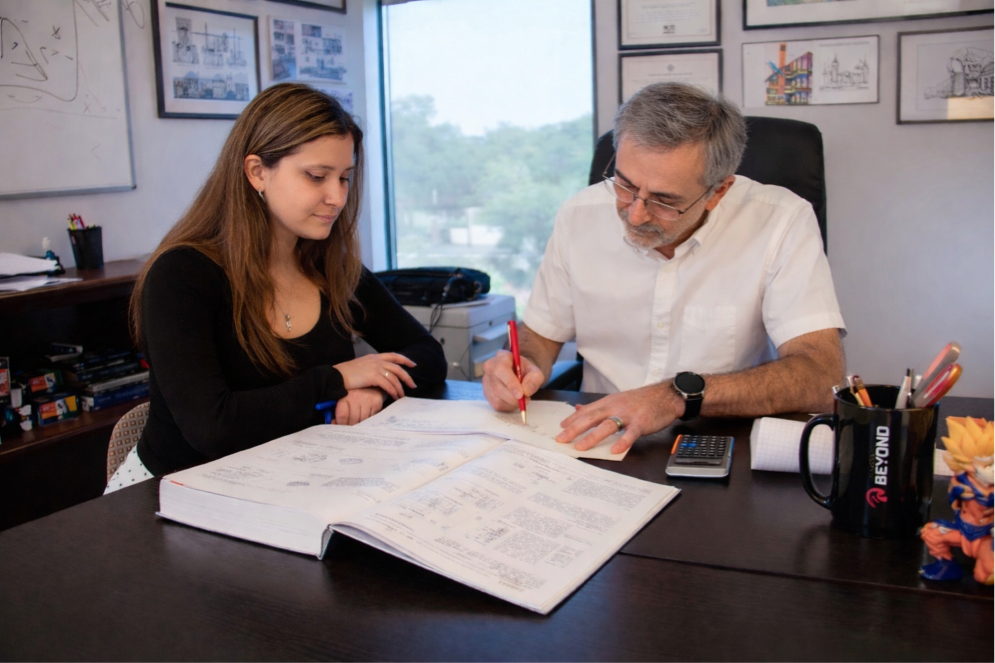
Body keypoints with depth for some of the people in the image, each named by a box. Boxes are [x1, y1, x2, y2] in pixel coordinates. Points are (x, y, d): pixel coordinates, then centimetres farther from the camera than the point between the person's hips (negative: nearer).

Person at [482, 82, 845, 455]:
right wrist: (523, 367, -12)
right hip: (598, 447, 3)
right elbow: (541, 334, 9)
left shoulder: (782, 224, -12)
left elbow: (821, 375, -18)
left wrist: (680, 395, -26)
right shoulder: (580, 217, -1)